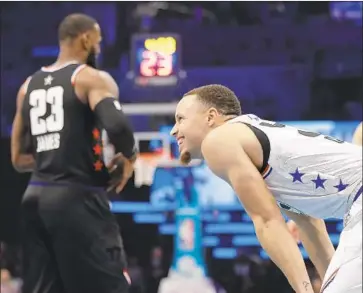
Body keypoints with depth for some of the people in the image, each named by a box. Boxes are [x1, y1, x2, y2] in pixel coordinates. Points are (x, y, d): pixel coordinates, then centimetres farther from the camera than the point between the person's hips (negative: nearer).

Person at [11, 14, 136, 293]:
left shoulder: (29, 86, 16)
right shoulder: (92, 78, -4)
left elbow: (20, 158, 18)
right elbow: (116, 124, -23)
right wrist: (130, 156, -4)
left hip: (36, 197, 7)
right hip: (77, 197, -7)